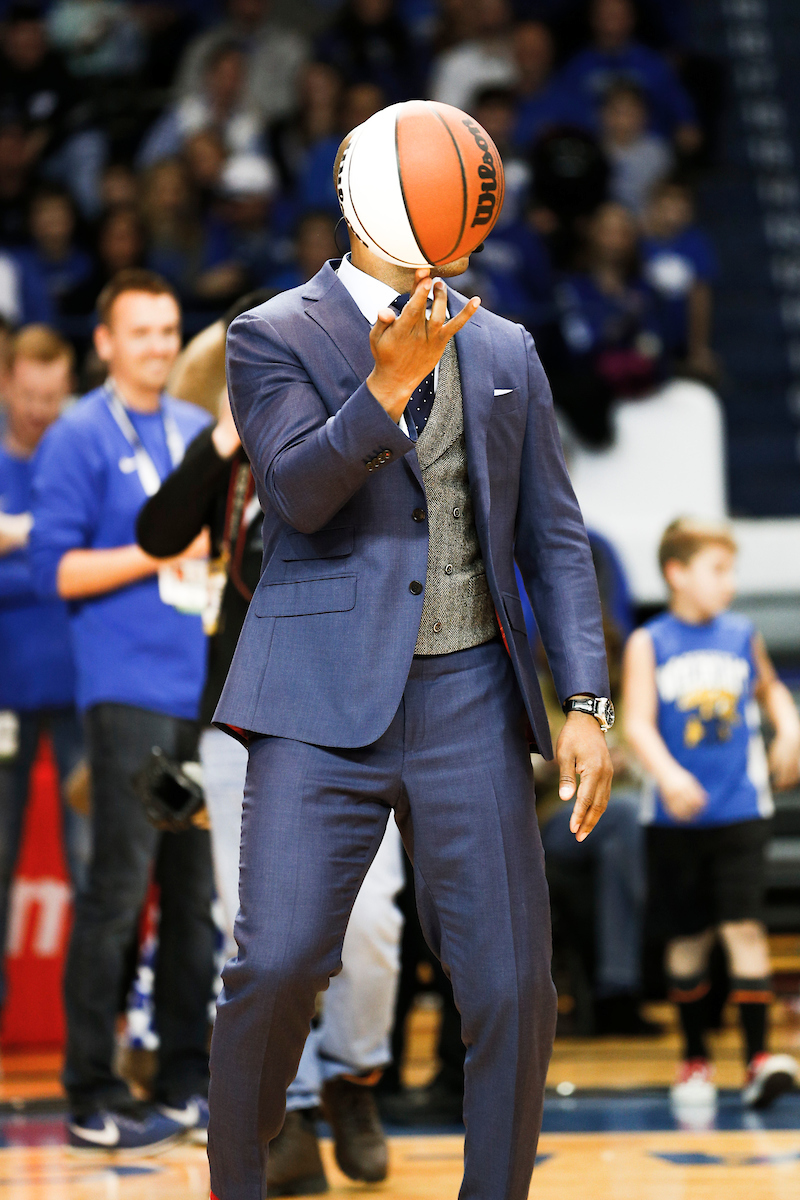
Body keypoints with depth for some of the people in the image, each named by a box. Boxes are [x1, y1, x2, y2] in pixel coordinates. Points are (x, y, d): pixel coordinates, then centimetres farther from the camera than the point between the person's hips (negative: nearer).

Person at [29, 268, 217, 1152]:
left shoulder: (202, 431, 15)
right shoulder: (79, 439, -3)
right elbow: (55, 568, -9)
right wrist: (158, 552, -17)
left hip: (210, 686, 6)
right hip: (128, 688, -6)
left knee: (198, 888, 8)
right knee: (119, 884, -8)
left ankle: (188, 1079, 15)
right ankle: (92, 1096, -3)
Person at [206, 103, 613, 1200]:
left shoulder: (505, 351, 14)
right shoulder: (274, 336, 2)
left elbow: (555, 538, 13)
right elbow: (299, 492, -12)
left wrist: (588, 705, 4)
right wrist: (390, 382, -26)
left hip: (469, 699, 4)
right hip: (327, 697, -3)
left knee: (515, 989, -2)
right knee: (278, 965, -12)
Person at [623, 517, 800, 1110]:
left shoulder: (742, 634, 7)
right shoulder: (649, 644, -2)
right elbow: (638, 723, -9)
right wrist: (668, 775, -25)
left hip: (740, 811, 1)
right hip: (676, 816, -1)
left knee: (744, 927, -10)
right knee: (688, 940, 8)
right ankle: (695, 1059, 21)